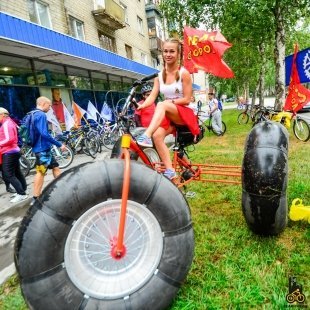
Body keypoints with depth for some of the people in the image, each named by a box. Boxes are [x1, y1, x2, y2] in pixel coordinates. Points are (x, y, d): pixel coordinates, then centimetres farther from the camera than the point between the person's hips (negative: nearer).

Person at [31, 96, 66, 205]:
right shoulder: (41, 115, -15)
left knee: (55, 167, 14)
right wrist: (59, 144, -20)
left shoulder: (35, 115, 15)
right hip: (42, 149, -10)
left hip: (44, 148, 10)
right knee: (41, 172, -5)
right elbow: (44, 134, -25)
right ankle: (35, 199, 3)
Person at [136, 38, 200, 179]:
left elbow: (186, 99, -9)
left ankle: (146, 136, -50)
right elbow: (152, 96, -5)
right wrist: (140, 106, -24)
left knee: (162, 105, -35)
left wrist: (170, 101, -21)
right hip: (168, 115, 5)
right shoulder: (159, 76, 8)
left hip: (184, 114, -4)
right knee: (157, 135, -25)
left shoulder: (184, 73, -5)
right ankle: (170, 171, -20)